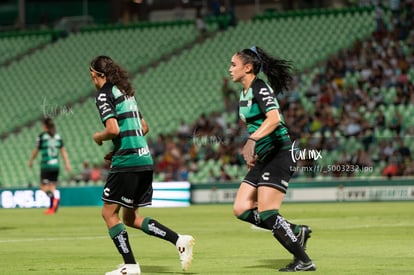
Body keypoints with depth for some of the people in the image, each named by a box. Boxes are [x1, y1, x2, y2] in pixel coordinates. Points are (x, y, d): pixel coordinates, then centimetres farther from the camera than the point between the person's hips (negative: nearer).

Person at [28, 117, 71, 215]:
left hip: (46, 165, -5)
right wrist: (67, 163, 6)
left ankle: (55, 197, -29)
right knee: (52, 186, 12)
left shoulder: (41, 136, -5)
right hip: (56, 165, 5)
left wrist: (31, 161, 16)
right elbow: (63, 151, 5)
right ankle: (51, 208, 7)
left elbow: (36, 151, 2)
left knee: (44, 187, -2)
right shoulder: (58, 136, 8)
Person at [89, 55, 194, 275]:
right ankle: (179, 240, 2)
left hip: (126, 163, -9)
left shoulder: (105, 95, -7)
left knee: (109, 212, 1)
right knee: (131, 218, 14)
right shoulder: (126, 92, 20)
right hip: (145, 160, 9)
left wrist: (98, 137, 1)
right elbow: (143, 127, 25)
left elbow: (113, 129, -20)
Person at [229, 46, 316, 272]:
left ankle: (304, 261, -5)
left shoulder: (260, 88, -13)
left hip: (278, 155, -10)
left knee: (267, 214, -14)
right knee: (241, 210, 3)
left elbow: (274, 118, -29)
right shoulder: (244, 93, 15)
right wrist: (251, 152, 22)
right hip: (263, 158, 10)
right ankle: (297, 232, 11)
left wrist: (252, 140, -39)